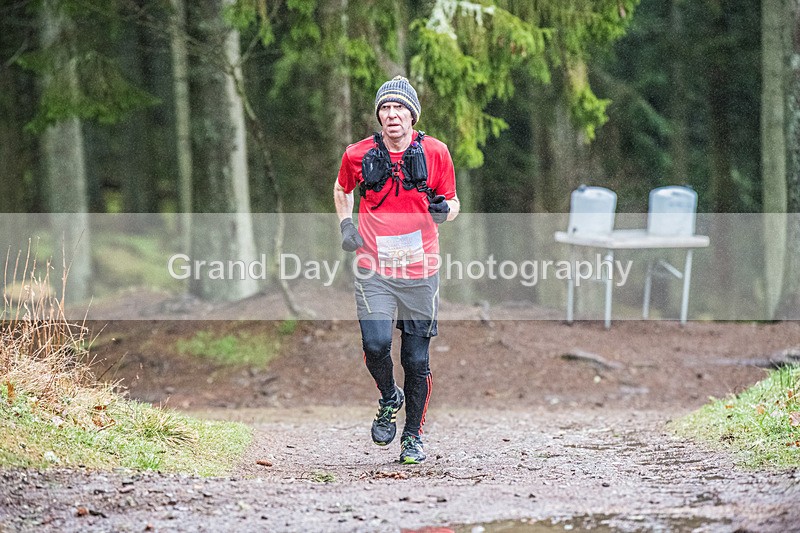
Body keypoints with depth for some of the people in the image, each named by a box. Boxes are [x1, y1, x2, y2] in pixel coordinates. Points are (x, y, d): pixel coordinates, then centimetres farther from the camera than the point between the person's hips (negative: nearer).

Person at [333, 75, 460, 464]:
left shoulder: (435, 153, -1)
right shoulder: (358, 155, 0)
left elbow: (452, 202, 10)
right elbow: (342, 189, 21)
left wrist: (444, 209, -13)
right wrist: (346, 224, 4)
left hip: (420, 271, 0)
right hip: (374, 271, 0)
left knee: (416, 359, 4)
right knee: (376, 345, -18)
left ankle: (413, 435, 22)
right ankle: (389, 399, 14)